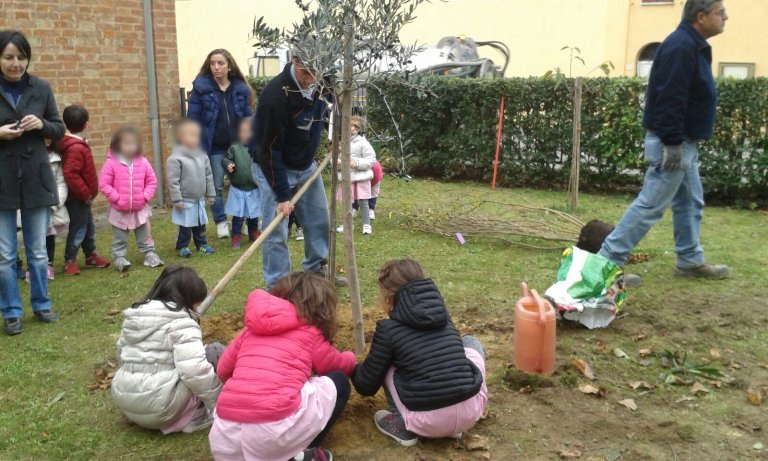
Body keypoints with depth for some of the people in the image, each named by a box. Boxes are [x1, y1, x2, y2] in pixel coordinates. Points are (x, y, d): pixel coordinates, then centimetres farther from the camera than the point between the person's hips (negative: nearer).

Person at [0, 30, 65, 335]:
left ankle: (41, 304, 27)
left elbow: (59, 130, 8)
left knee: (38, 251, 12)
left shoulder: (41, 88, 2)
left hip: (36, 179, 2)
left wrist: (42, 124, -12)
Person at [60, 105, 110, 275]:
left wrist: (87, 193, 14)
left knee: (89, 227, 19)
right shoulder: (76, 148, -23)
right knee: (78, 229, -1)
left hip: (81, 197, 10)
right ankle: (70, 261, 9)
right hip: (78, 198, -10)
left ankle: (91, 256, 31)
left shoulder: (76, 145, 8)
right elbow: (70, 175, -31)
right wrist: (86, 193, -23)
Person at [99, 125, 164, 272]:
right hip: (119, 210, -2)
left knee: (144, 235, 14)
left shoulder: (143, 162, -4)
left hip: (140, 208, 2)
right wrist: (117, 198, -17)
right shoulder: (111, 163, -12)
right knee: (120, 237, 10)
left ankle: (149, 254, 25)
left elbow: (152, 181, 3)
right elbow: (104, 184, -12)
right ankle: (120, 257, 21)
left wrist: (146, 196, -9)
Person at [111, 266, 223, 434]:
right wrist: (216, 404, -9)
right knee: (215, 351, -1)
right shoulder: (181, 323, -11)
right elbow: (194, 370, -21)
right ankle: (197, 416, -1)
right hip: (161, 407, -8)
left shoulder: (133, 316, 13)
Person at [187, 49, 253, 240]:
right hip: (214, 147, -2)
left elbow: (248, 117, 7)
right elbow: (193, 118, -7)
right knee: (217, 186, 8)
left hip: (238, 145, 2)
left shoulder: (240, 88, 1)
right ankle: (221, 222, 22)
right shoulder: (201, 87, -8)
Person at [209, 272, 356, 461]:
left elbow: (223, 371, 31)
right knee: (338, 382, 17)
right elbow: (339, 364, 29)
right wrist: (350, 358, 52)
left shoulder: (251, 328, 23)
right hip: (276, 427, -5)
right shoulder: (310, 333, 11)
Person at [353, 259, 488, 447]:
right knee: (470, 342, 28)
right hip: (471, 412, 3)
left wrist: (354, 369, 33)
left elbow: (366, 386, 7)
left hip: (429, 423, -3)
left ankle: (404, 426, 12)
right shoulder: (442, 314, 12)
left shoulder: (388, 329, -3)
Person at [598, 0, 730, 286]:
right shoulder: (681, 46, -18)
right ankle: (608, 262, -4)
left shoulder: (693, 46, 15)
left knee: (690, 203, 16)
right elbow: (670, 100, -25)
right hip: (672, 142, -11)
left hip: (684, 142, 11)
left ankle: (691, 261, 27)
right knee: (650, 205, -8)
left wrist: (680, 143, 21)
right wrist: (673, 143, -26)